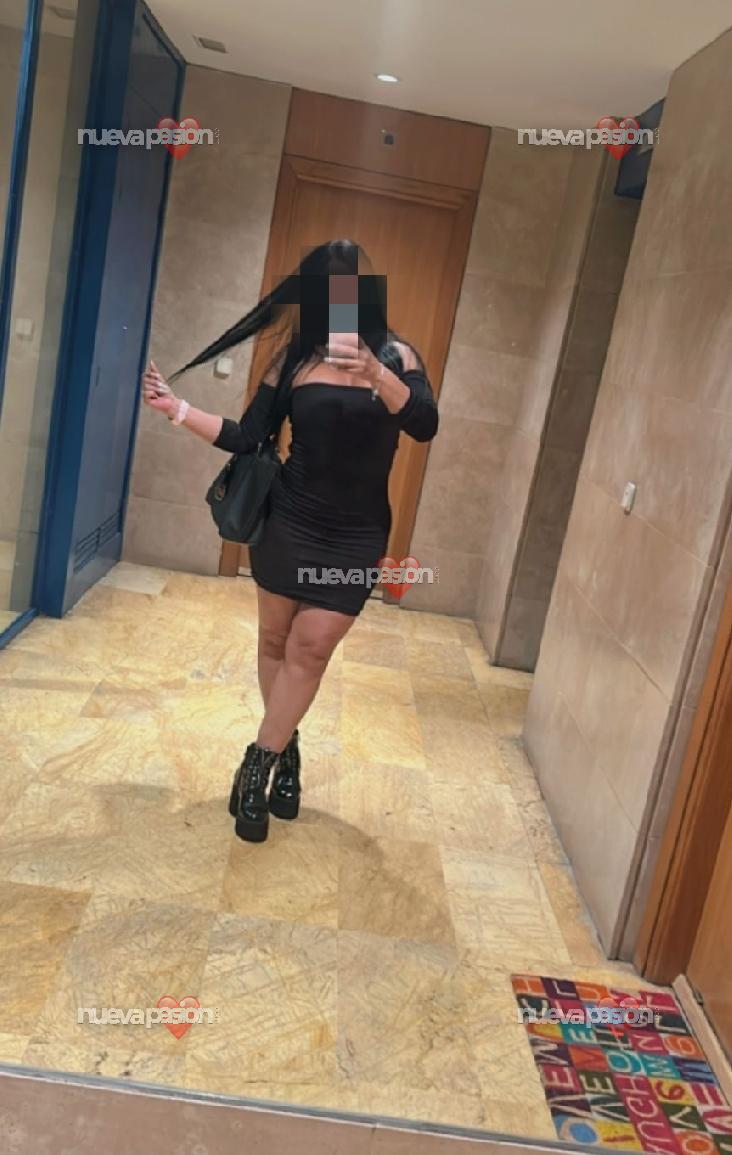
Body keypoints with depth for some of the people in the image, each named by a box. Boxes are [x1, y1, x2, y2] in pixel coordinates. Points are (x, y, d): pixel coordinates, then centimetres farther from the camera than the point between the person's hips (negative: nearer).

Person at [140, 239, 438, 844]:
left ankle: (260, 763, 9)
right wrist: (178, 408, -10)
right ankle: (286, 750, 28)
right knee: (276, 639, 9)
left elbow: (425, 426, -22)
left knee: (311, 648, -4)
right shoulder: (296, 356, -1)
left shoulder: (395, 354, -5)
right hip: (288, 521, 2)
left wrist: (375, 373, -36)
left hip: (356, 536, -2)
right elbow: (246, 437, 0)